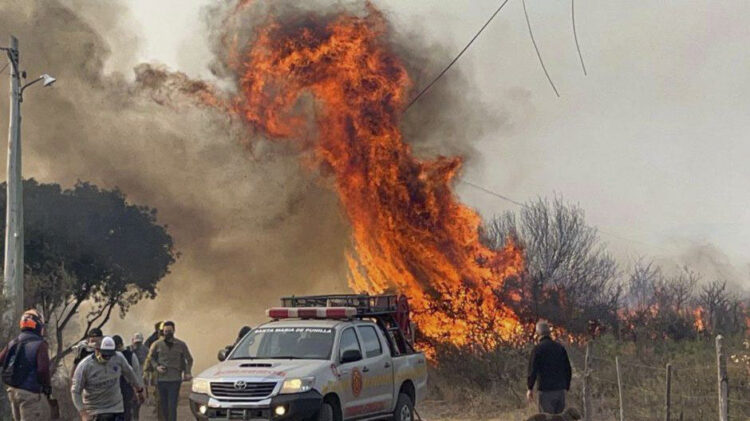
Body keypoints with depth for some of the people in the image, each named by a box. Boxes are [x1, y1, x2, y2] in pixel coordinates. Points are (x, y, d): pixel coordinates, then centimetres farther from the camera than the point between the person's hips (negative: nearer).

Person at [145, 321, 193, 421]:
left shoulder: (181, 345, 6)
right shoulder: (157, 344, 6)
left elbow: (189, 359, 14)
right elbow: (150, 358, 13)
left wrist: (187, 372, -1)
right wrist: (156, 367, -6)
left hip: (175, 379, -2)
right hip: (161, 379, 2)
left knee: (172, 406, -9)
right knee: (163, 405, 8)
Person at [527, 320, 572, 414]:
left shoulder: (538, 348, -9)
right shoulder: (560, 347, 8)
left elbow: (533, 370, -10)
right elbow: (568, 369, 12)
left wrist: (530, 388, 0)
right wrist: (567, 387, 20)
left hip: (546, 390, -5)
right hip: (560, 390, 5)